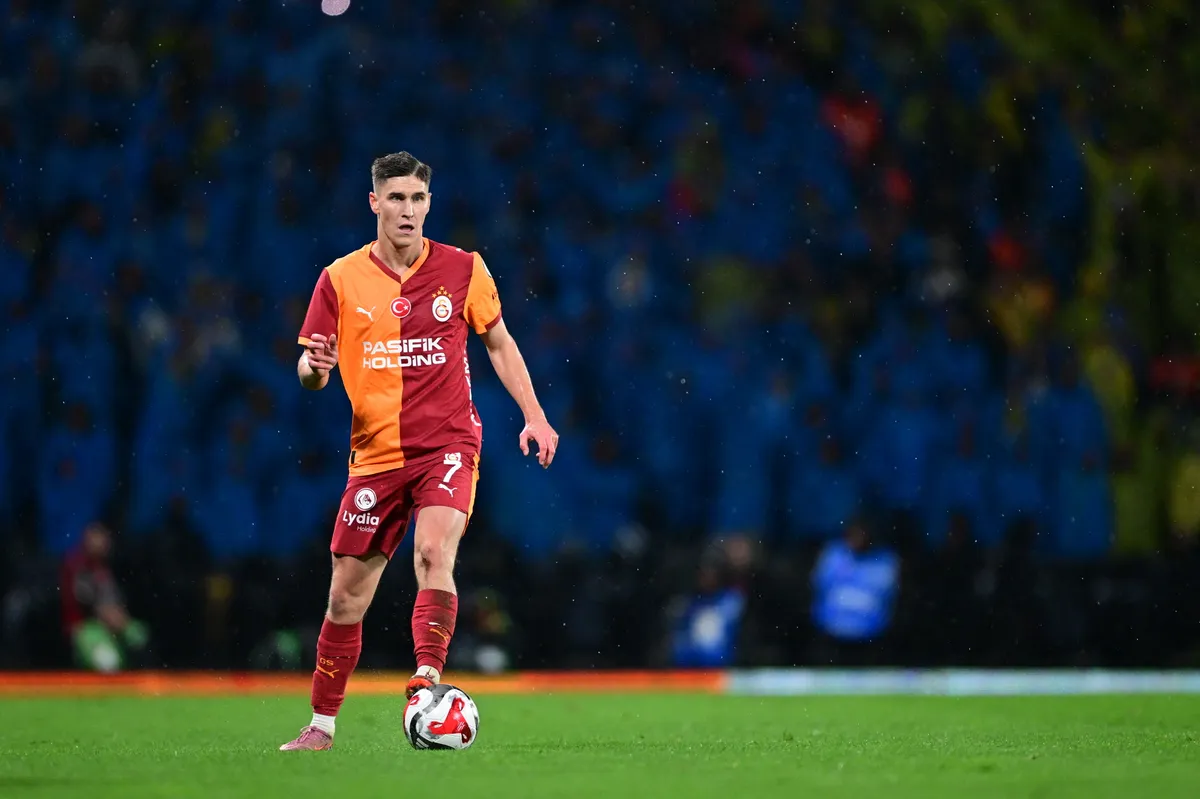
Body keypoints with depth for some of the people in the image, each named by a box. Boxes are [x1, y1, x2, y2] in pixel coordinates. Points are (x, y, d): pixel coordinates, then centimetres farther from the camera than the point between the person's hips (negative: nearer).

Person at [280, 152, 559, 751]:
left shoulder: (462, 269, 1)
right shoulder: (340, 280, 1)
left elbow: (499, 343, 13)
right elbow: (309, 375, 3)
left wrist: (534, 417, 5)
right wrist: (314, 366, -21)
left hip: (448, 444, -1)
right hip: (376, 452, 2)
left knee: (434, 553, -29)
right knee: (346, 597, 4)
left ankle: (427, 680, -33)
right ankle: (321, 726, 18)